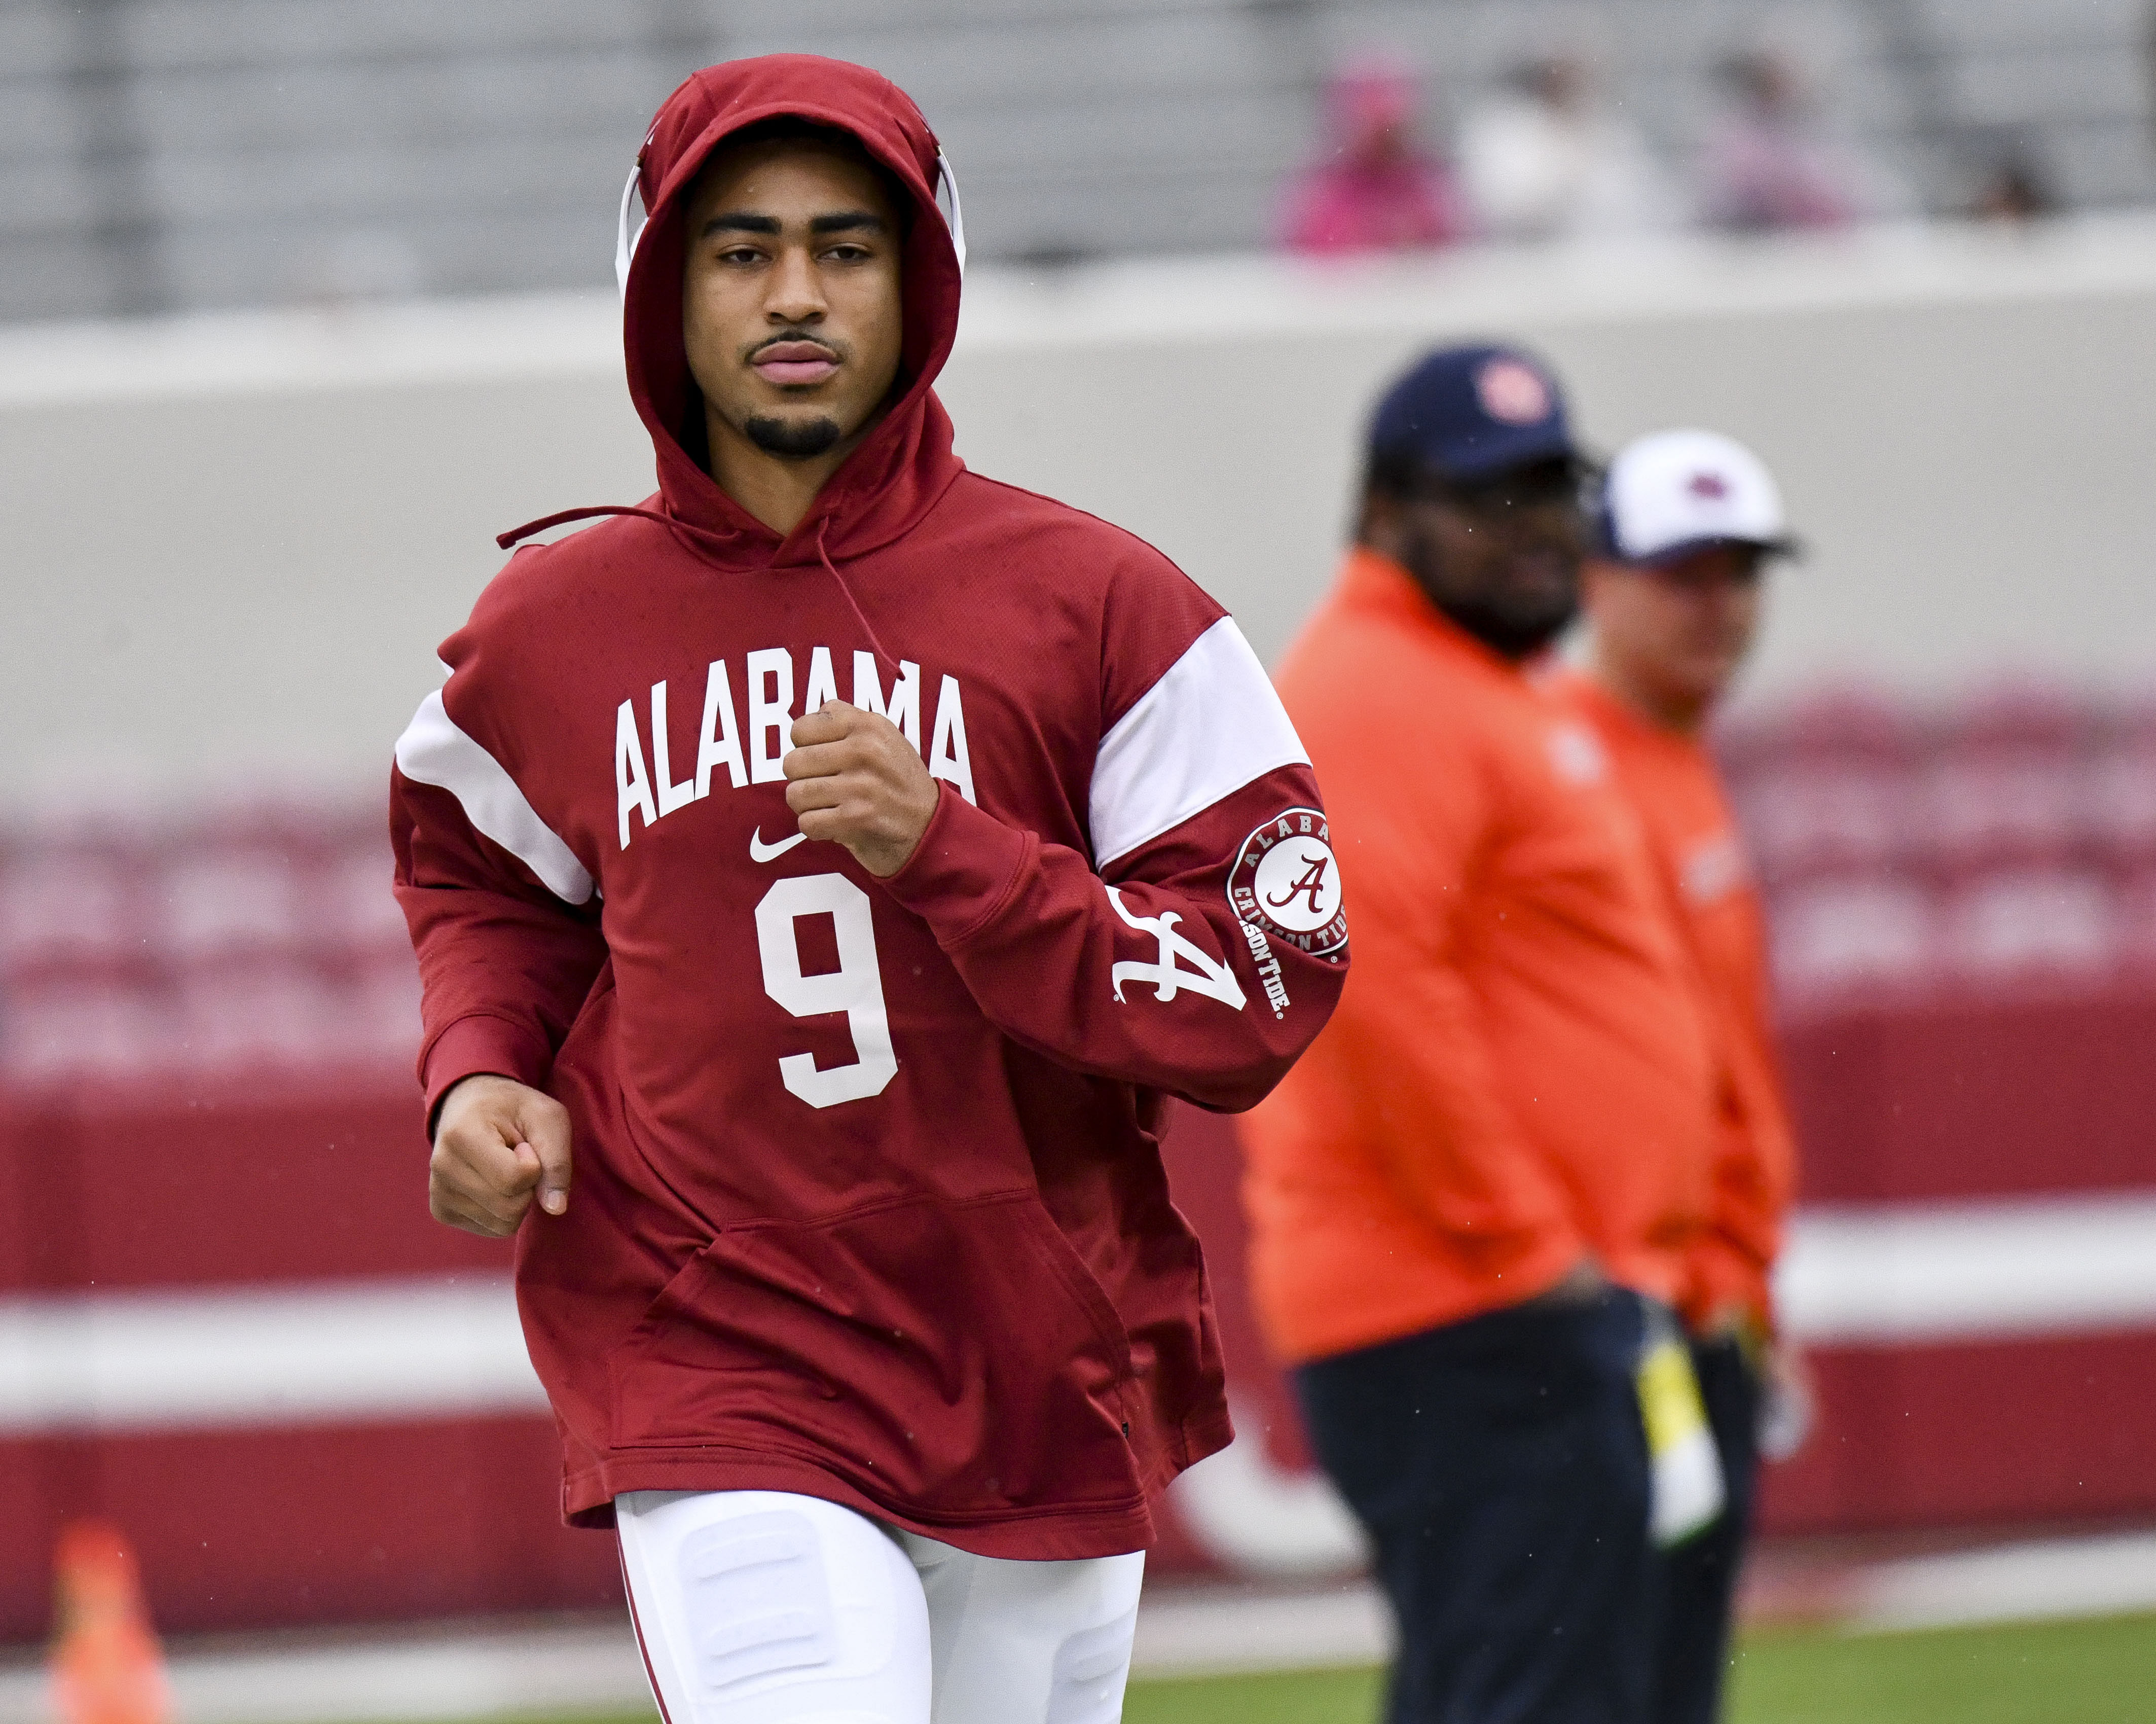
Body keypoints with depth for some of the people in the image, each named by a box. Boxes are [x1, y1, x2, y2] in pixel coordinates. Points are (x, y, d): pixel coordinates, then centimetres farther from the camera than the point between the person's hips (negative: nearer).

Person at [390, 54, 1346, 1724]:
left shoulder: (1101, 606, -3)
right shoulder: (550, 631, 4)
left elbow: (1265, 991, -9)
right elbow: (484, 883, 24)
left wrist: (944, 850, -20)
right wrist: (479, 1073, 3)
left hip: (1046, 1384, 1)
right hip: (710, 1382, -1)